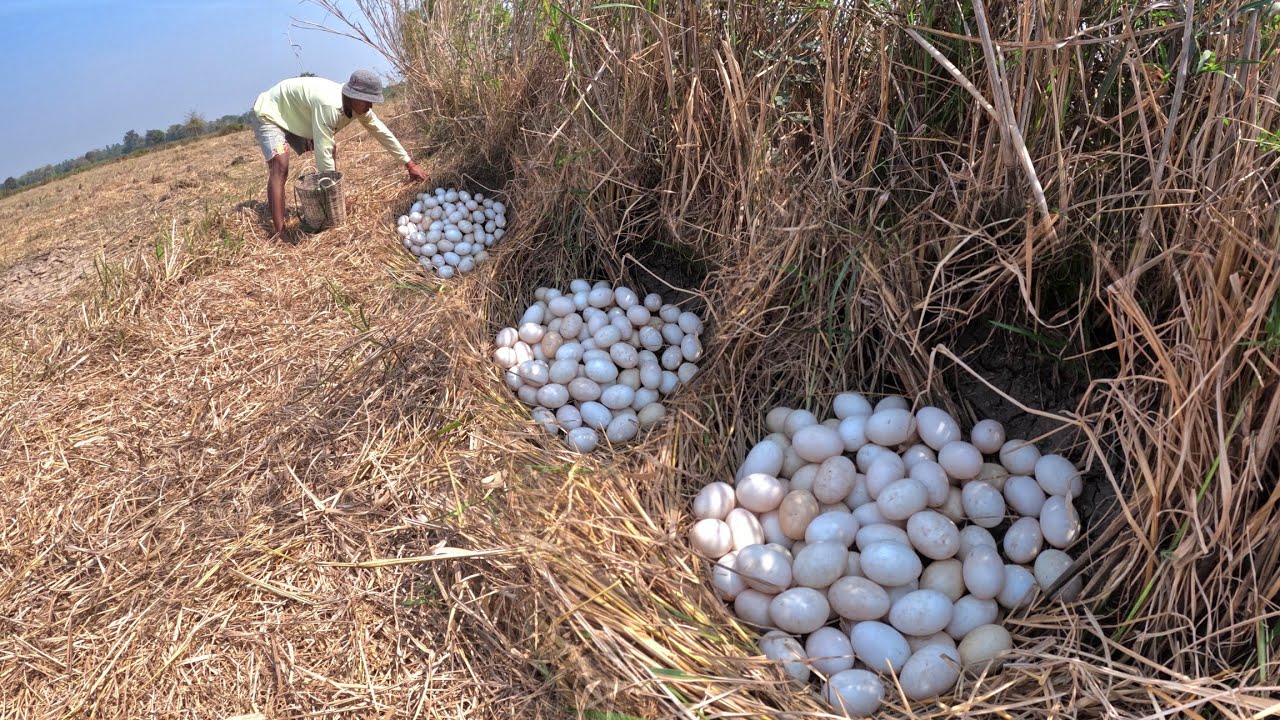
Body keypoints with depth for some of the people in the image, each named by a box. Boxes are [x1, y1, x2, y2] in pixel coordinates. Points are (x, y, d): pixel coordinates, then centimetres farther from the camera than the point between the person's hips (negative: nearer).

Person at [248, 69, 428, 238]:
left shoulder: (358, 105, -13)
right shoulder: (329, 106, -40)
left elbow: (382, 133, 0)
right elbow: (323, 155, -38)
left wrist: (409, 164, 1)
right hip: (269, 114, -9)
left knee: (331, 151, 8)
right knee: (280, 166, -26)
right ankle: (279, 235, -33)